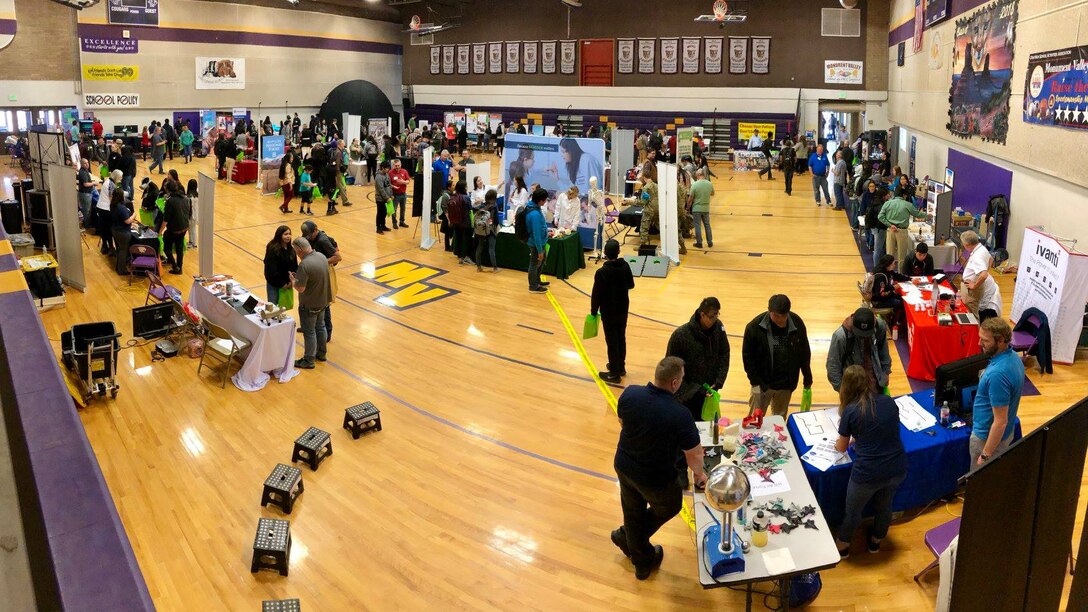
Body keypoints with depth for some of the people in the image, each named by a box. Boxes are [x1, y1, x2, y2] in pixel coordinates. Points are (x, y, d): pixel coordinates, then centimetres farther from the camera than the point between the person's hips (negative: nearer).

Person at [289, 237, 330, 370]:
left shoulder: (304, 265, -30)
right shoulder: (322, 256, -4)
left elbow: (300, 288, -26)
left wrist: (293, 280, -7)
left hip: (309, 305, -8)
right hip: (323, 300, 8)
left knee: (309, 332, 7)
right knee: (320, 327, 23)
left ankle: (308, 360, 21)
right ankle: (321, 353, 39)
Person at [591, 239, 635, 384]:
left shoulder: (602, 272, -24)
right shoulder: (625, 266, -8)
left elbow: (596, 294, -17)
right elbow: (631, 285, 6)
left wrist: (593, 311, -3)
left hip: (609, 311, -5)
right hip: (623, 308, 6)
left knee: (612, 341, 5)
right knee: (621, 338, 19)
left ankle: (614, 373, 14)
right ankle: (621, 367, 34)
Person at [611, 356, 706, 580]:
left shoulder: (629, 394, -19)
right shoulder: (680, 415, -33)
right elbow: (694, 455, -19)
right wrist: (699, 473, 3)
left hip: (623, 466, 5)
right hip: (656, 479, -5)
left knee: (633, 513, 26)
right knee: (669, 508, 28)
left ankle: (643, 562, 47)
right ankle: (626, 537, 40)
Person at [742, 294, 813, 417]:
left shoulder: (797, 323, -9)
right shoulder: (755, 326, -17)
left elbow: (804, 352, 4)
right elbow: (747, 355, -8)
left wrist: (807, 376, 9)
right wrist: (755, 380, -10)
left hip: (786, 384, 2)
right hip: (762, 383, -2)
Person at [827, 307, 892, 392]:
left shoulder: (880, 326, -15)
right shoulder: (840, 336, -28)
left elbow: (884, 352, 4)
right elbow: (833, 366, -17)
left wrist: (886, 371, 12)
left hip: (876, 380, 4)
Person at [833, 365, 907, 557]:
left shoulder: (850, 411, -10)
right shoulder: (889, 402, 1)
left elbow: (842, 447, 5)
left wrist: (837, 443, 28)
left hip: (868, 473, -4)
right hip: (897, 469, 4)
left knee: (852, 511, 21)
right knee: (884, 506, 29)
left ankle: (843, 546, 40)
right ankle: (876, 541, 51)